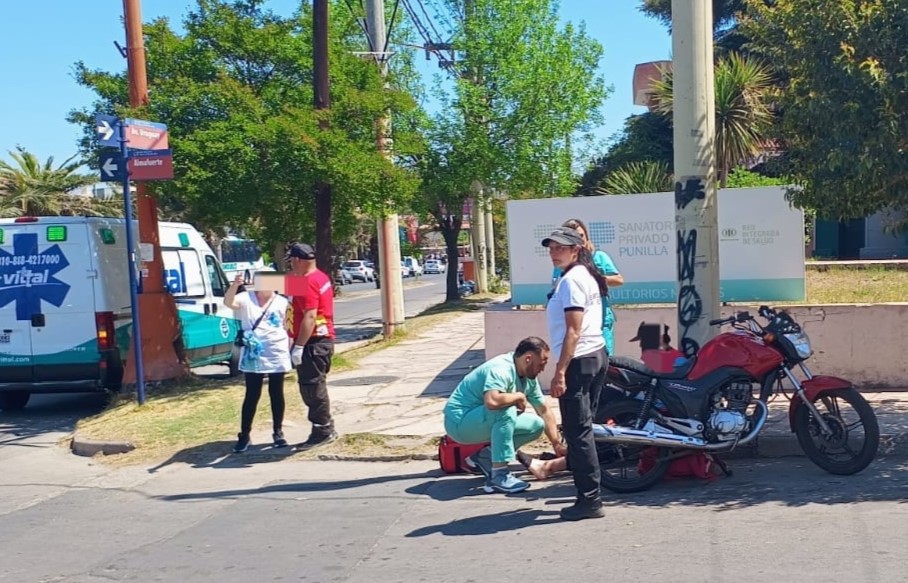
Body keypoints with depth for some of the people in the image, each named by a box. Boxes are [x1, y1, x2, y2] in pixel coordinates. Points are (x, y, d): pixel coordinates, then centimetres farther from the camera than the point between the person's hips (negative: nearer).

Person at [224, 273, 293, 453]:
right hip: (253, 358, -1)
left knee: (276, 394, 10)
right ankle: (244, 435, 10)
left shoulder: (282, 303, 5)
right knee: (252, 396, 3)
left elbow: (288, 329, 10)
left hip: (277, 357, 1)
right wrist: (235, 285, -39)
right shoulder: (246, 299, -1)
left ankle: (278, 432, 21)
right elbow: (228, 302, -21)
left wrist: (289, 354, 7)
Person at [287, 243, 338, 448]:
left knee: (312, 388, -5)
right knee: (314, 387, 16)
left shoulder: (308, 283, -18)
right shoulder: (321, 277, 14)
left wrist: (298, 346, -25)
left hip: (313, 342, -11)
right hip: (322, 339, 11)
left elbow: (310, 317, -25)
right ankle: (324, 429, 22)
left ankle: (323, 431, 1)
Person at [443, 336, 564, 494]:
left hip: (483, 421, 9)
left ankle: (484, 457, 6)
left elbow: (544, 411, 10)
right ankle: (499, 475, -27)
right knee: (506, 409, -33)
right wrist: (519, 396, -25)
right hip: (459, 421, -9)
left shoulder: (529, 378, 2)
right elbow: (492, 401, -44)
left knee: (536, 425, 4)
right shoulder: (501, 369, -26)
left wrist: (557, 445, 6)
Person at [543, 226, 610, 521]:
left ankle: (589, 500, -2)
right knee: (583, 429, 15)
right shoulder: (587, 276, 17)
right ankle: (588, 495, 22)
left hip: (579, 362, -11)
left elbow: (573, 331, -20)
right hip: (597, 356, 11)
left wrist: (560, 372, -21)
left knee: (577, 432, -6)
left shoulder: (570, 280, -14)